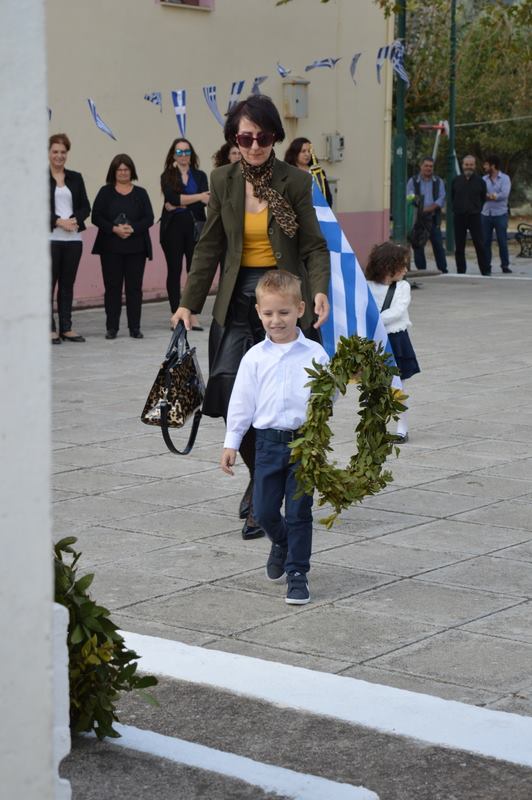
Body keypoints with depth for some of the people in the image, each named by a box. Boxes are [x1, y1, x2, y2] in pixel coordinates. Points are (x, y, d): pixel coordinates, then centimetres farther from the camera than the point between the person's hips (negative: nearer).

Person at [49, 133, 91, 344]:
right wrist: (59, 222, -15)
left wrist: (75, 220, -9)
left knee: (68, 283, 7)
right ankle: (49, 329, 3)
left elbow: (85, 206, 10)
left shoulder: (75, 178, 13)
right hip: (49, 238, -4)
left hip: (73, 238, 4)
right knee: (49, 283, -1)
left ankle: (66, 328, 12)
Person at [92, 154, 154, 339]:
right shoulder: (105, 192, 5)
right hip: (111, 248, -1)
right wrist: (114, 229, -16)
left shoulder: (140, 193, 7)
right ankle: (112, 327, 7)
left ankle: (135, 327, 7)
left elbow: (149, 218, 0)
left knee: (134, 287, 1)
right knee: (112, 287, 1)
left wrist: (132, 228, -16)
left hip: (136, 248, 1)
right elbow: (96, 217, -2)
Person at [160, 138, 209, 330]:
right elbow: (172, 198, -12)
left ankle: (192, 315, -3)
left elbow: (205, 200, -5)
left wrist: (178, 204, -12)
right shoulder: (167, 176, 6)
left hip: (195, 226, 1)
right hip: (173, 228, -1)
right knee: (174, 271, 2)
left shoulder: (200, 176, 11)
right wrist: (197, 197, -19)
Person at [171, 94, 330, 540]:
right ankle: (261, 476, 18)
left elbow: (315, 247, -1)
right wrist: (190, 303, 6)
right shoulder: (224, 182, 5)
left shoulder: (295, 182, -2)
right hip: (238, 302, 2)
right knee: (229, 395, -9)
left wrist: (320, 291, -19)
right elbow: (210, 247, 9)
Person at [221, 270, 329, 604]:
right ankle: (282, 544, 38)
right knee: (264, 510, 7)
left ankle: (298, 573, 11)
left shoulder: (314, 354, -2)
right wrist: (231, 442, 5)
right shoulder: (255, 357, 3)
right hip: (269, 440, 2)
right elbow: (241, 402, 7)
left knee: (299, 512, 1)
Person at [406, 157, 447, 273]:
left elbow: (441, 199, 0)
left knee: (438, 245, -1)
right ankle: (421, 271, 7)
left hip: (433, 219, 0)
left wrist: (429, 208, -13)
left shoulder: (438, 182, 10)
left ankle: (443, 271, 3)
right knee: (418, 246, 1)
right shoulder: (413, 181, 7)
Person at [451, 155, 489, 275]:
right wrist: (456, 209, 12)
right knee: (459, 246, 4)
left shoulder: (480, 181, 2)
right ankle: (460, 271, 11)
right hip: (459, 217, 2)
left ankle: (485, 271, 0)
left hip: (474, 216, -2)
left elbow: (483, 198, 11)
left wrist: (477, 209, 8)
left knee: (480, 245, -5)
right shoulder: (456, 181, 7)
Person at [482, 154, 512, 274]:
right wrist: (493, 196, -16)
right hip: (485, 214, 3)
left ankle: (505, 265, 6)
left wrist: (488, 196, -11)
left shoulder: (505, 178, -2)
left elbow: (504, 194, -15)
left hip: (500, 214, -3)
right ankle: (486, 265, 9)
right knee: (485, 241, 3)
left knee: (502, 241, -2)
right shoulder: (484, 179, 9)